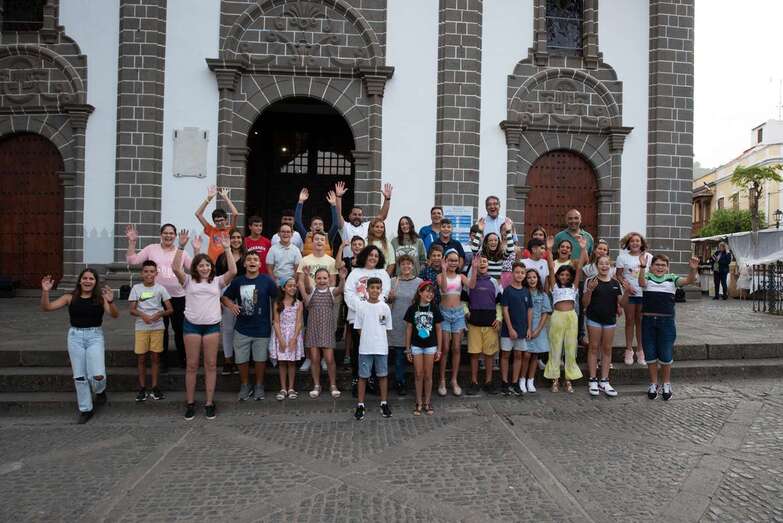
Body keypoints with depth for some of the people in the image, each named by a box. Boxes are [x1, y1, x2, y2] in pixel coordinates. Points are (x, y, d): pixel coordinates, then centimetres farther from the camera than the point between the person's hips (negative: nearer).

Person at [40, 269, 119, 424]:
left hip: (95, 336, -2)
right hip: (75, 336, 2)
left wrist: (110, 301, -35)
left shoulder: (100, 298, -4)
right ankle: (85, 409, 24)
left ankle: (100, 390, 24)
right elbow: (46, 308, -2)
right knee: (79, 376, 8)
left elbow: (115, 315, -15)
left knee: (98, 375, -13)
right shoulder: (70, 297, 1)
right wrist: (45, 292, -20)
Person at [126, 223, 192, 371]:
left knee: (179, 329, 9)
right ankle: (163, 361, 25)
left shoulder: (181, 252, 5)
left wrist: (197, 251, -7)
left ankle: (182, 359, 26)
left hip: (178, 297, 1)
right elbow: (131, 260, -1)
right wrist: (132, 242, -9)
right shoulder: (152, 249, 2)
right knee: (161, 329, 11)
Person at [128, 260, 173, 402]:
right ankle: (142, 388, 14)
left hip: (157, 327, 0)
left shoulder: (160, 288, 0)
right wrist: (142, 315, -20)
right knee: (141, 358, 4)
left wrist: (159, 314, -20)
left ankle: (155, 387, 14)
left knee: (155, 357, 4)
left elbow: (170, 309, -1)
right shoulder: (136, 288, 1)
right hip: (141, 327, 0)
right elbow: (132, 310, 0)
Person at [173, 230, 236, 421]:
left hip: (212, 326, 1)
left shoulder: (217, 281, 7)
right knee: (191, 365, 5)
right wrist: (181, 246, -17)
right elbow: (175, 268, -11)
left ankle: (209, 403, 13)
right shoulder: (188, 281, 6)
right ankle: (190, 403, 15)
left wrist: (227, 249, -13)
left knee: (211, 364, 4)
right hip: (192, 325, -1)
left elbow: (233, 271, -9)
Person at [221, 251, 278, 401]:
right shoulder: (237, 281, 1)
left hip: (262, 329, -2)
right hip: (241, 329, 2)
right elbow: (224, 297, 11)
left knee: (260, 359, 10)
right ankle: (245, 385, 30)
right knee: (241, 360, 10)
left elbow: (277, 298, 0)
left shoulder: (267, 280, -5)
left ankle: (259, 386, 29)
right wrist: (230, 304, -11)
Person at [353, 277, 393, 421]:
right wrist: (367, 339, -4)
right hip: (365, 348, -1)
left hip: (381, 348, 1)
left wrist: (378, 339, 1)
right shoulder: (361, 306, -2)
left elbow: (387, 328, 8)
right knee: (363, 376, 5)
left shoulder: (385, 307, 1)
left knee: (382, 375, 9)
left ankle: (384, 403, 22)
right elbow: (359, 328, 1)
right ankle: (360, 405, 15)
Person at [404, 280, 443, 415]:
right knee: (419, 375, 5)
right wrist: (408, 349, 1)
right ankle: (419, 403, 16)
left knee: (428, 375, 6)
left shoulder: (434, 309, -2)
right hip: (416, 346, 0)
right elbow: (409, 329, 1)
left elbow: (438, 330, 3)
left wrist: (439, 349, 2)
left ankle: (427, 402, 19)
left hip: (430, 346, 1)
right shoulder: (412, 308, -4)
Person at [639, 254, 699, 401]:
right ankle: (653, 384, 25)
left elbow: (688, 280, -11)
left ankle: (666, 385, 26)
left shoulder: (672, 279, 5)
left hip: (667, 321, 0)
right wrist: (642, 267, -36)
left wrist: (693, 269, -30)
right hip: (648, 320, 0)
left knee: (666, 355, 6)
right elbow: (641, 283, -21)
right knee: (650, 354, 9)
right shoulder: (647, 277, 2)